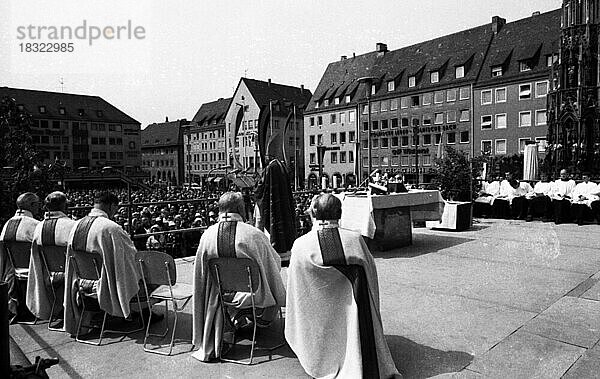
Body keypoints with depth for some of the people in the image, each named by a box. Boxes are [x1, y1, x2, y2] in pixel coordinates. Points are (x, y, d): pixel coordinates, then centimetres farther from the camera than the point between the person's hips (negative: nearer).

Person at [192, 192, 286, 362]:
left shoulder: (208, 235, -14)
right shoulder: (253, 234, -24)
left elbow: (202, 274, 0)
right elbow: (275, 261, -8)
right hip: (252, 293, -3)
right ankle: (265, 319, 51)